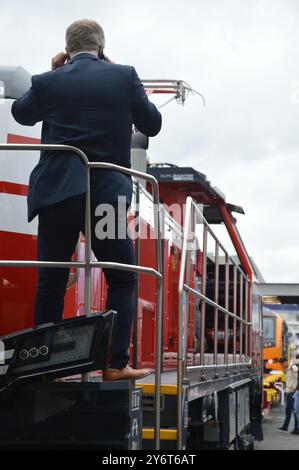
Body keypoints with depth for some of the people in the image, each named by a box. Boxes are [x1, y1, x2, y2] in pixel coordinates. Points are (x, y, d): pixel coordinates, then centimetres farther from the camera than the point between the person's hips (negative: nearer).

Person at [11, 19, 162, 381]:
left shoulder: (48, 82, 2)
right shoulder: (123, 76, 0)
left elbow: (20, 113, 22)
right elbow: (152, 125, 11)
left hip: (56, 192, 2)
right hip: (106, 193, -1)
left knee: (50, 281, 7)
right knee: (122, 280, 9)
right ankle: (115, 364, 2)